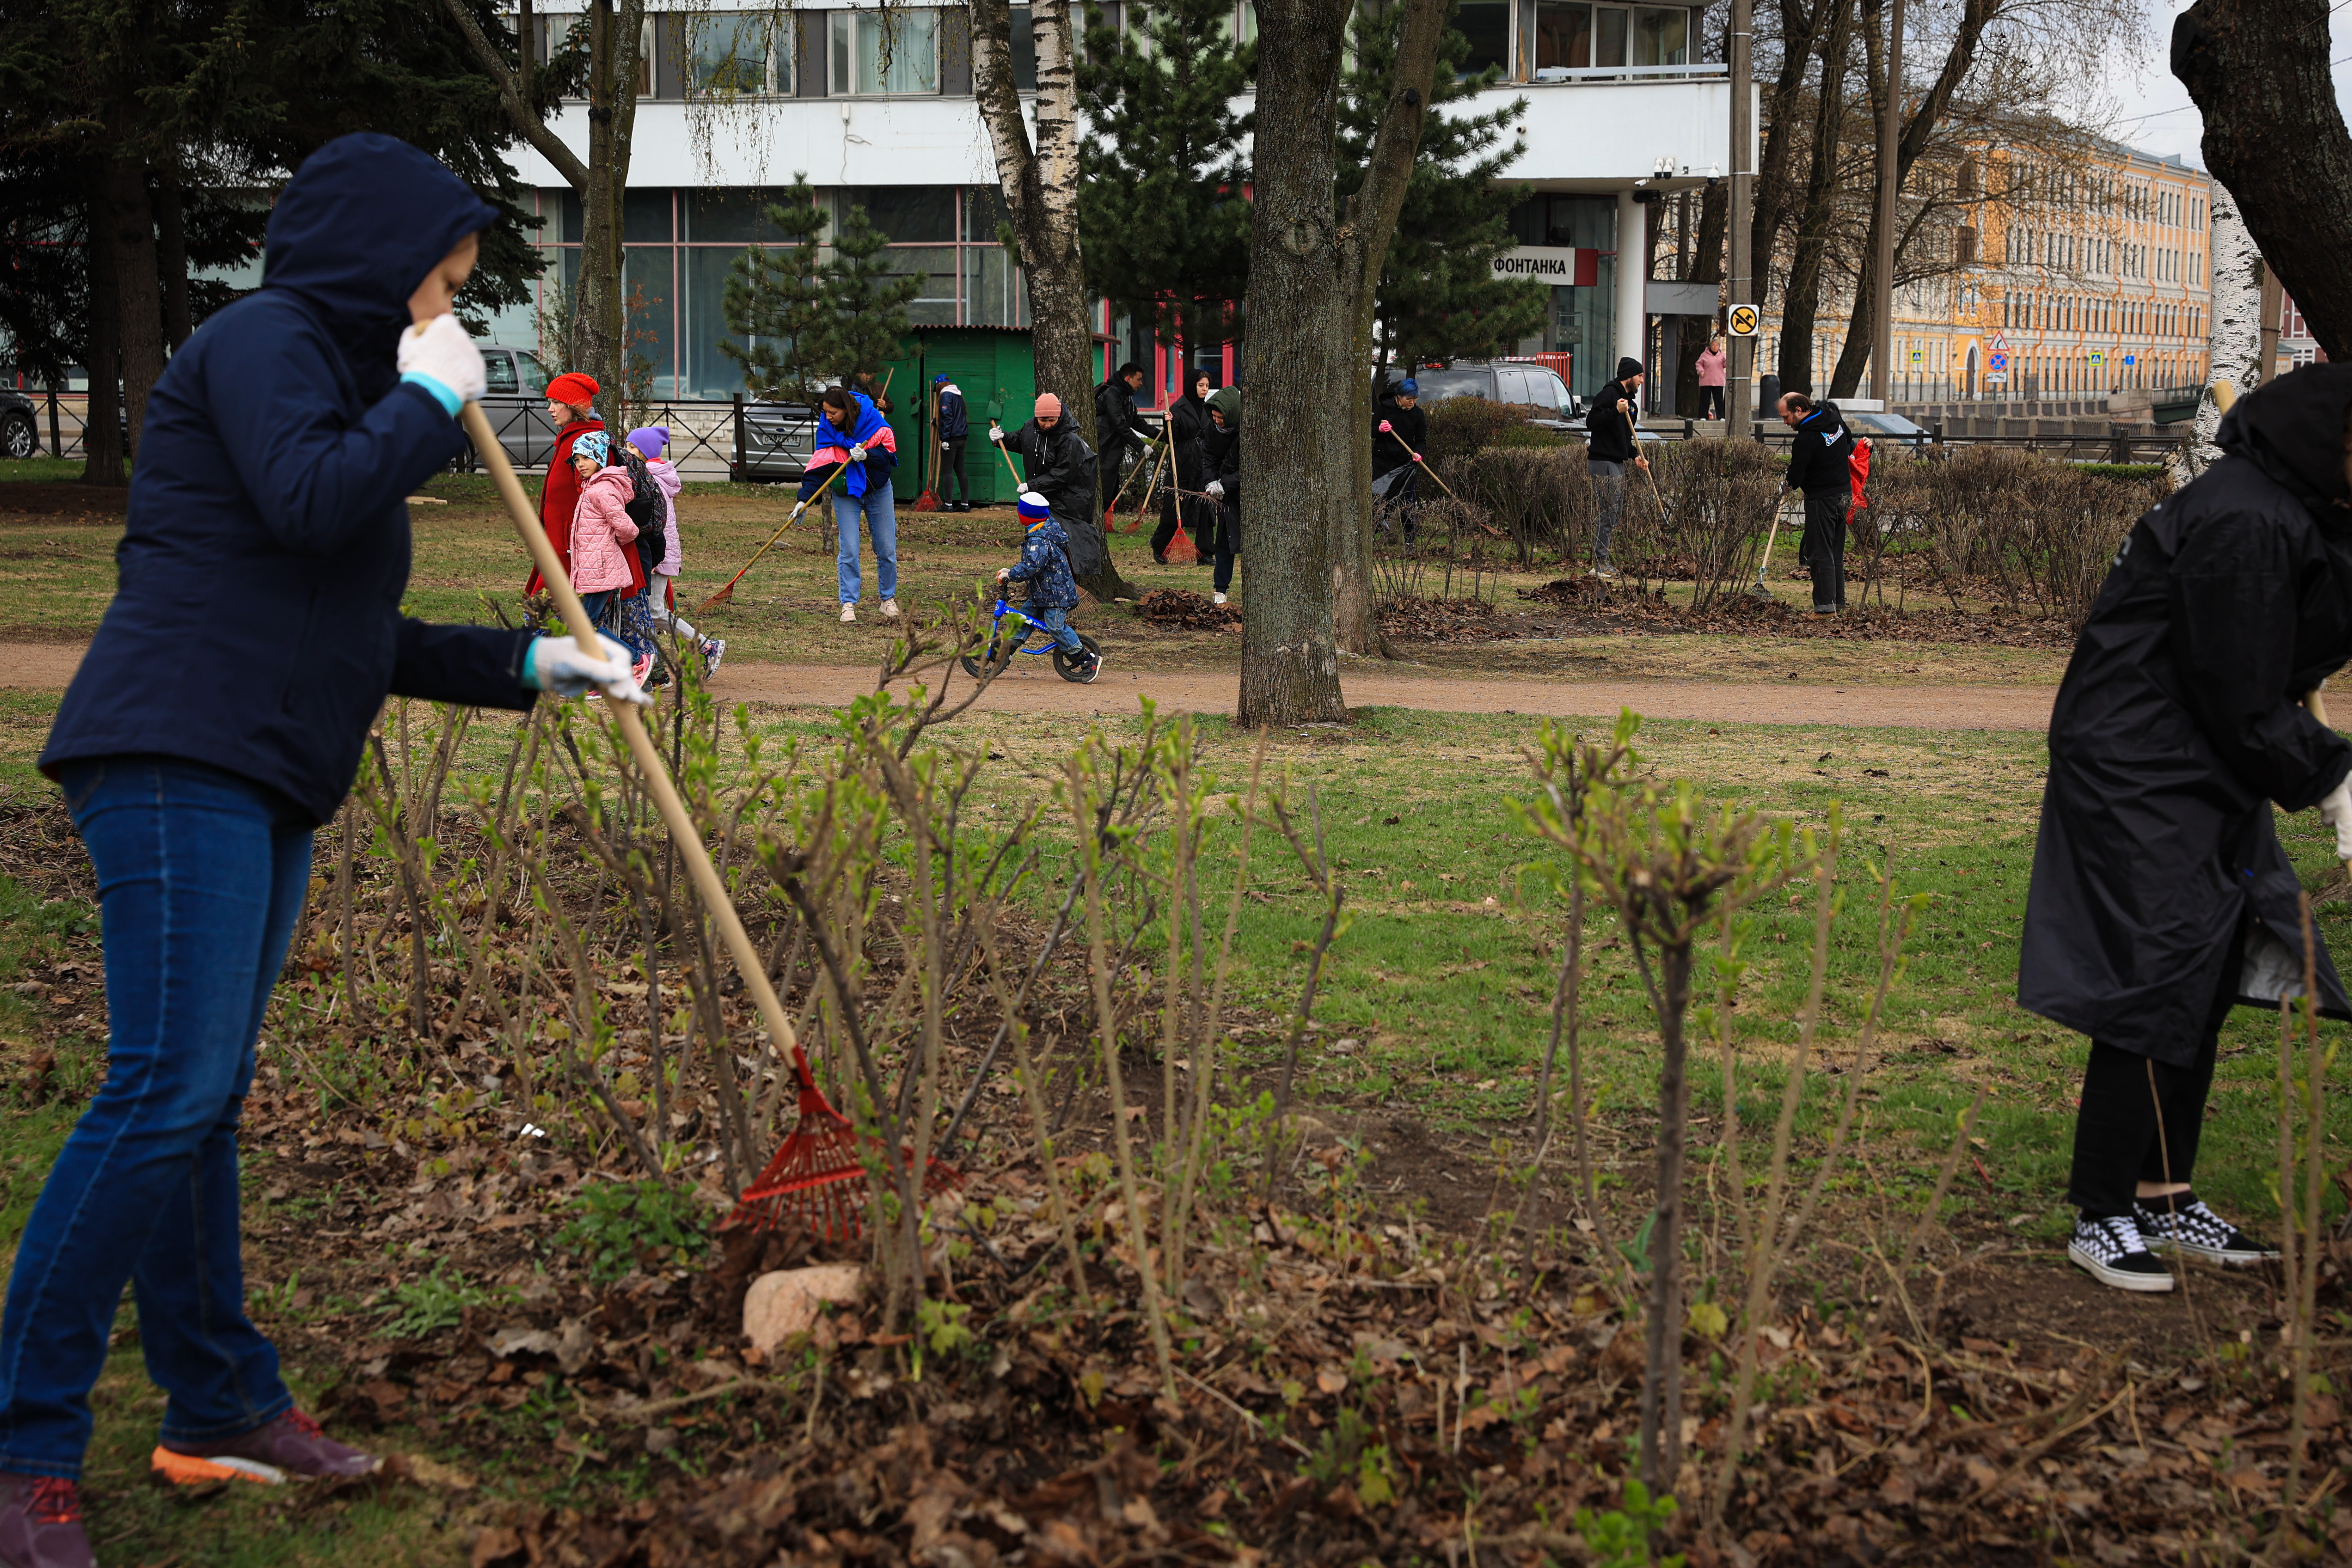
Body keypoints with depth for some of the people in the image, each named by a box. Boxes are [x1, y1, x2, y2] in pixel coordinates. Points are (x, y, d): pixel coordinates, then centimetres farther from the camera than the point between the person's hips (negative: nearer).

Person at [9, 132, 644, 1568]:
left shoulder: (328, 366, 25)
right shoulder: (259, 341, -4)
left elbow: (353, 635, 26)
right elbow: (309, 502, -23)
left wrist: (527, 665, 21)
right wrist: (433, 399, -8)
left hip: (261, 782, 10)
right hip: (181, 759, -10)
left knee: (203, 1098, 13)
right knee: (165, 1088, -15)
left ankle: (219, 1407, 19)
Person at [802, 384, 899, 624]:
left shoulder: (873, 421, -16)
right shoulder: (826, 428, -10)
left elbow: (889, 456, -14)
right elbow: (819, 466, -10)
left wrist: (866, 456, -33)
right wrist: (804, 499, -18)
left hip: (878, 489, 0)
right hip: (845, 493, 0)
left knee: (887, 549, 5)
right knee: (849, 550, -9)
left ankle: (889, 600, 22)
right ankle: (849, 604, -3)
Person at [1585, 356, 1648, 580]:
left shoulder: (1631, 403, 20)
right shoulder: (1609, 394, -10)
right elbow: (1591, 421, -19)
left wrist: (1635, 455, 11)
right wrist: (1616, 411, -28)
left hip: (1618, 464, 10)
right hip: (1603, 462, -10)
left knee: (1616, 513, 11)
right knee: (1607, 513, -11)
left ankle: (1601, 562, 16)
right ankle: (1599, 563, -9)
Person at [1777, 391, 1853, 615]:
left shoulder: (1806, 439, -22)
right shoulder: (1835, 420, 5)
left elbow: (1795, 477, -17)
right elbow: (1849, 442, 24)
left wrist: (1785, 484, 4)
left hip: (1822, 500, -9)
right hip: (1845, 495, 9)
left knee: (1820, 553, -5)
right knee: (1836, 552, 14)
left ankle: (1825, 606, -8)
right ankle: (1838, 602, 19)